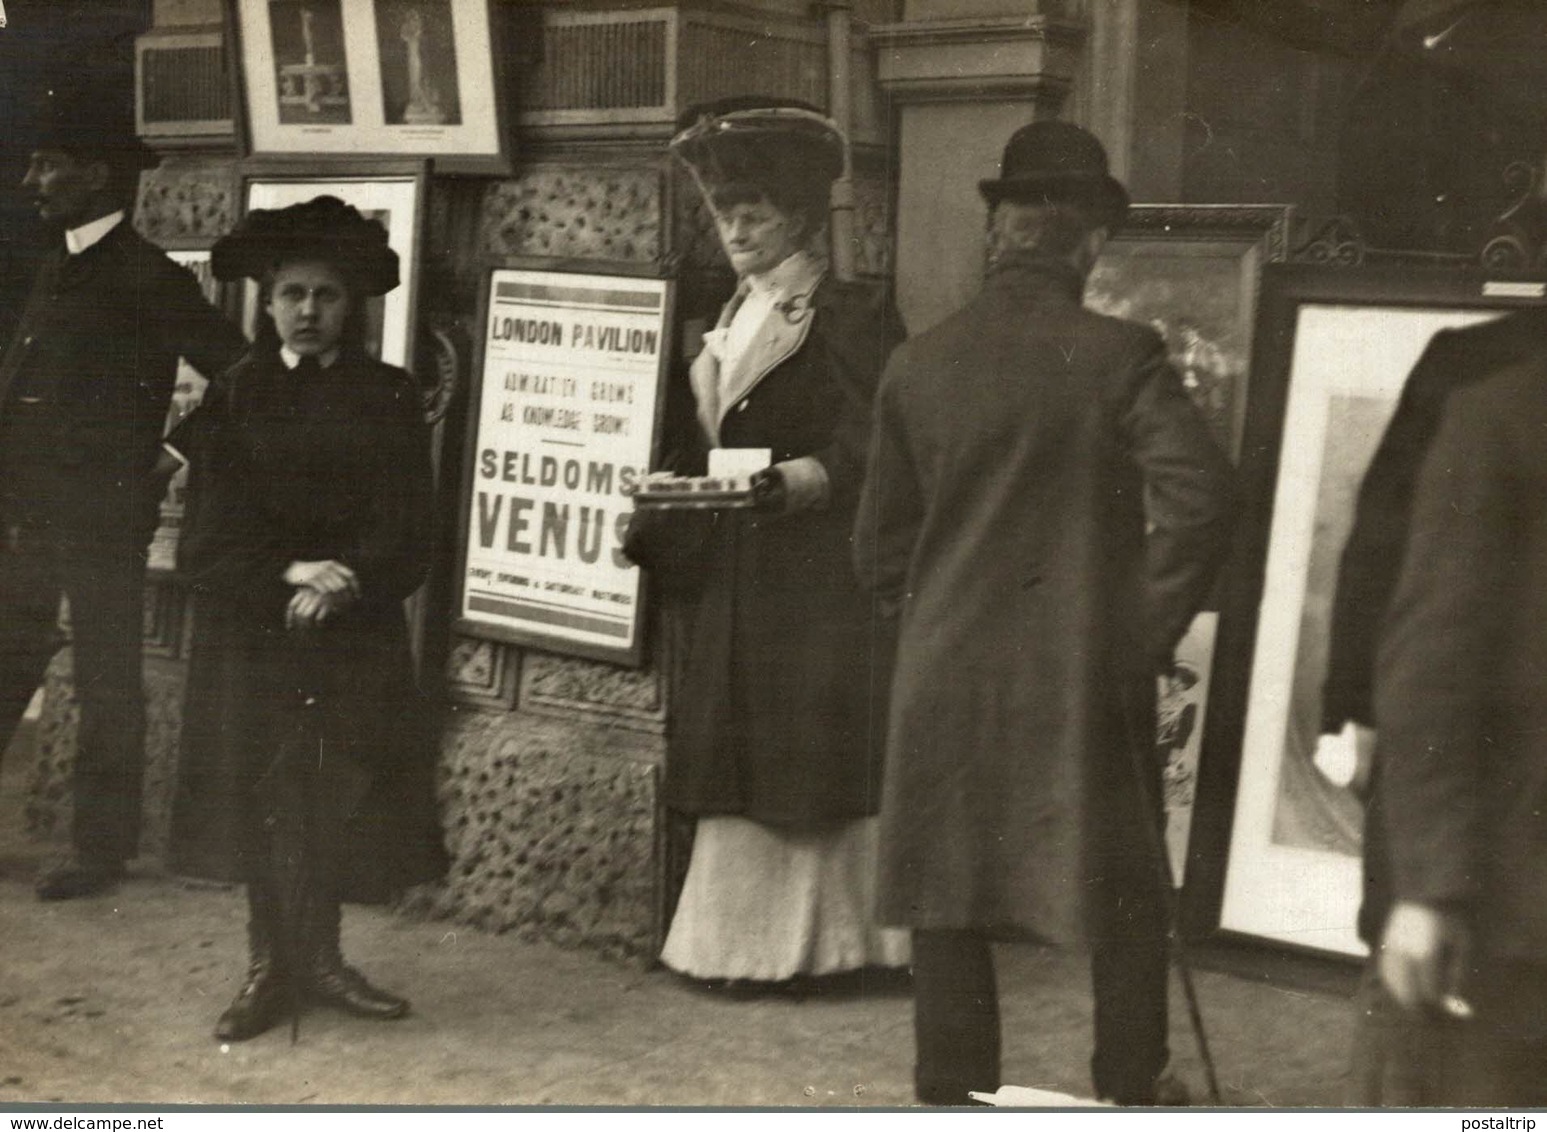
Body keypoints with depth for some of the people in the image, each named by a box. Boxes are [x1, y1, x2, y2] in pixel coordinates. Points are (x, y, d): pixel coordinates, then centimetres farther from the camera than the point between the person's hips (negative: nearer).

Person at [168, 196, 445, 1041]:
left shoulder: (388, 398, 4)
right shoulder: (233, 398, 4)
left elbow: (406, 529, -2)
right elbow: (210, 530, -3)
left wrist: (342, 584, -17)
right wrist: (287, 576, -17)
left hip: (357, 636, 0)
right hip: (249, 633, 0)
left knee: (337, 799, 2)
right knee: (257, 796, 2)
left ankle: (317, 959, 15)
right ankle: (268, 966, 11)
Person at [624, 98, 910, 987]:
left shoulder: (849, 319, -7)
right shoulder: (729, 325, 18)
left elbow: (869, 454, -16)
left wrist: (796, 482, -31)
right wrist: (649, 523, 5)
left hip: (822, 580, -8)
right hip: (738, 580, 8)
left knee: (814, 762, -4)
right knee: (741, 763, 8)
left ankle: (814, 939, 4)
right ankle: (747, 938, 15)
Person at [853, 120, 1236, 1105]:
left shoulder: (917, 366, 1)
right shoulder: (1119, 355, -10)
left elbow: (882, 544, 6)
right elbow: (1202, 493, -18)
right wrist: (1155, 625, -6)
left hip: (947, 679, 3)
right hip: (1091, 676, -2)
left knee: (950, 889, 13)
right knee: (1124, 895, 13)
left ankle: (955, 1090, 20)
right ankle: (1135, 1089, 23)